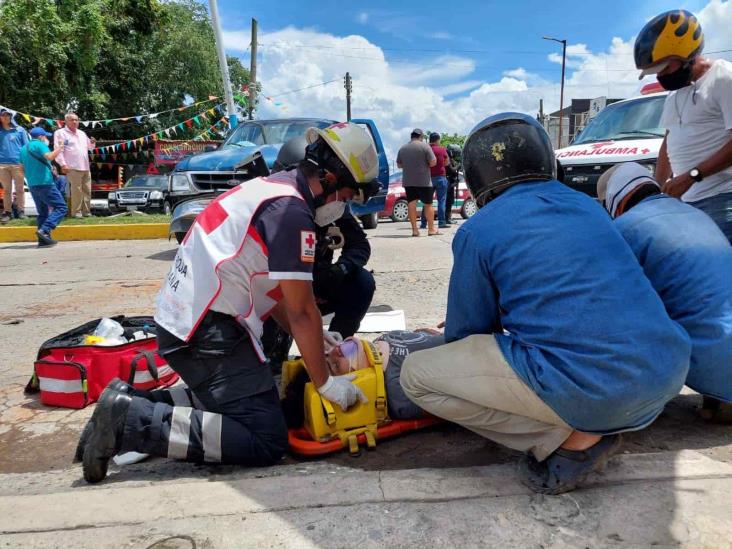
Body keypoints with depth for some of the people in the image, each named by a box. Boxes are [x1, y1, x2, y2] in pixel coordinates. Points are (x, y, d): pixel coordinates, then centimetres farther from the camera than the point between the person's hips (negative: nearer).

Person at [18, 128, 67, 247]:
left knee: (43, 212, 12)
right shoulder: (39, 144, -5)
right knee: (60, 207, -6)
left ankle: (43, 240, 7)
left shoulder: (24, 148, 20)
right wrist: (60, 147, -12)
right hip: (45, 183, -9)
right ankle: (44, 230, -21)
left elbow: (22, 168, 21)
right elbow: (50, 156, -23)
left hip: (32, 185, 9)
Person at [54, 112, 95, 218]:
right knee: (76, 191, -9)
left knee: (87, 190, 7)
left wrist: (92, 143, 3)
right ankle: (76, 212, -3)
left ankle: (86, 211, 13)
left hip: (85, 167, 7)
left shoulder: (82, 133, 21)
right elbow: (58, 150, -8)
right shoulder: (60, 133, 0)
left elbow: (89, 147, 27)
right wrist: (63, 164, -17)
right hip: (73, 168, -7)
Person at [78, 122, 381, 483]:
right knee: (267, 441, -8)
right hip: (209, 331, -10)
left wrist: (313, 341, 18)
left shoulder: (273, 186, 15)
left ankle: (141, 405, 15)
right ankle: (132, 422, -11)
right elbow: (301, 311, -13)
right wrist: (325, 383, -3)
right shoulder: (291, 210, -16)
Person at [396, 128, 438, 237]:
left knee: (411, 204, 4)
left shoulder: (402, 148, 7)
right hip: (423, 181, -4)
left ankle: (414, 229, 3)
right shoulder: (424, 146, -7)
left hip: (408, 181, 4)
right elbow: (433, 162, -11)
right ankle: (431, 229, 10)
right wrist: (425, 163, 10)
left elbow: (399, 165, 15)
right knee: (428, 204, 6)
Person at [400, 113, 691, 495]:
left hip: (587, 390, -7)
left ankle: (570, 439, -1)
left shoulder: (478, 231, -2)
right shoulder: (587, 205, 16)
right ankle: (592, 427, 13)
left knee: (416, 375, 5)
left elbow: (465, 332, 7)